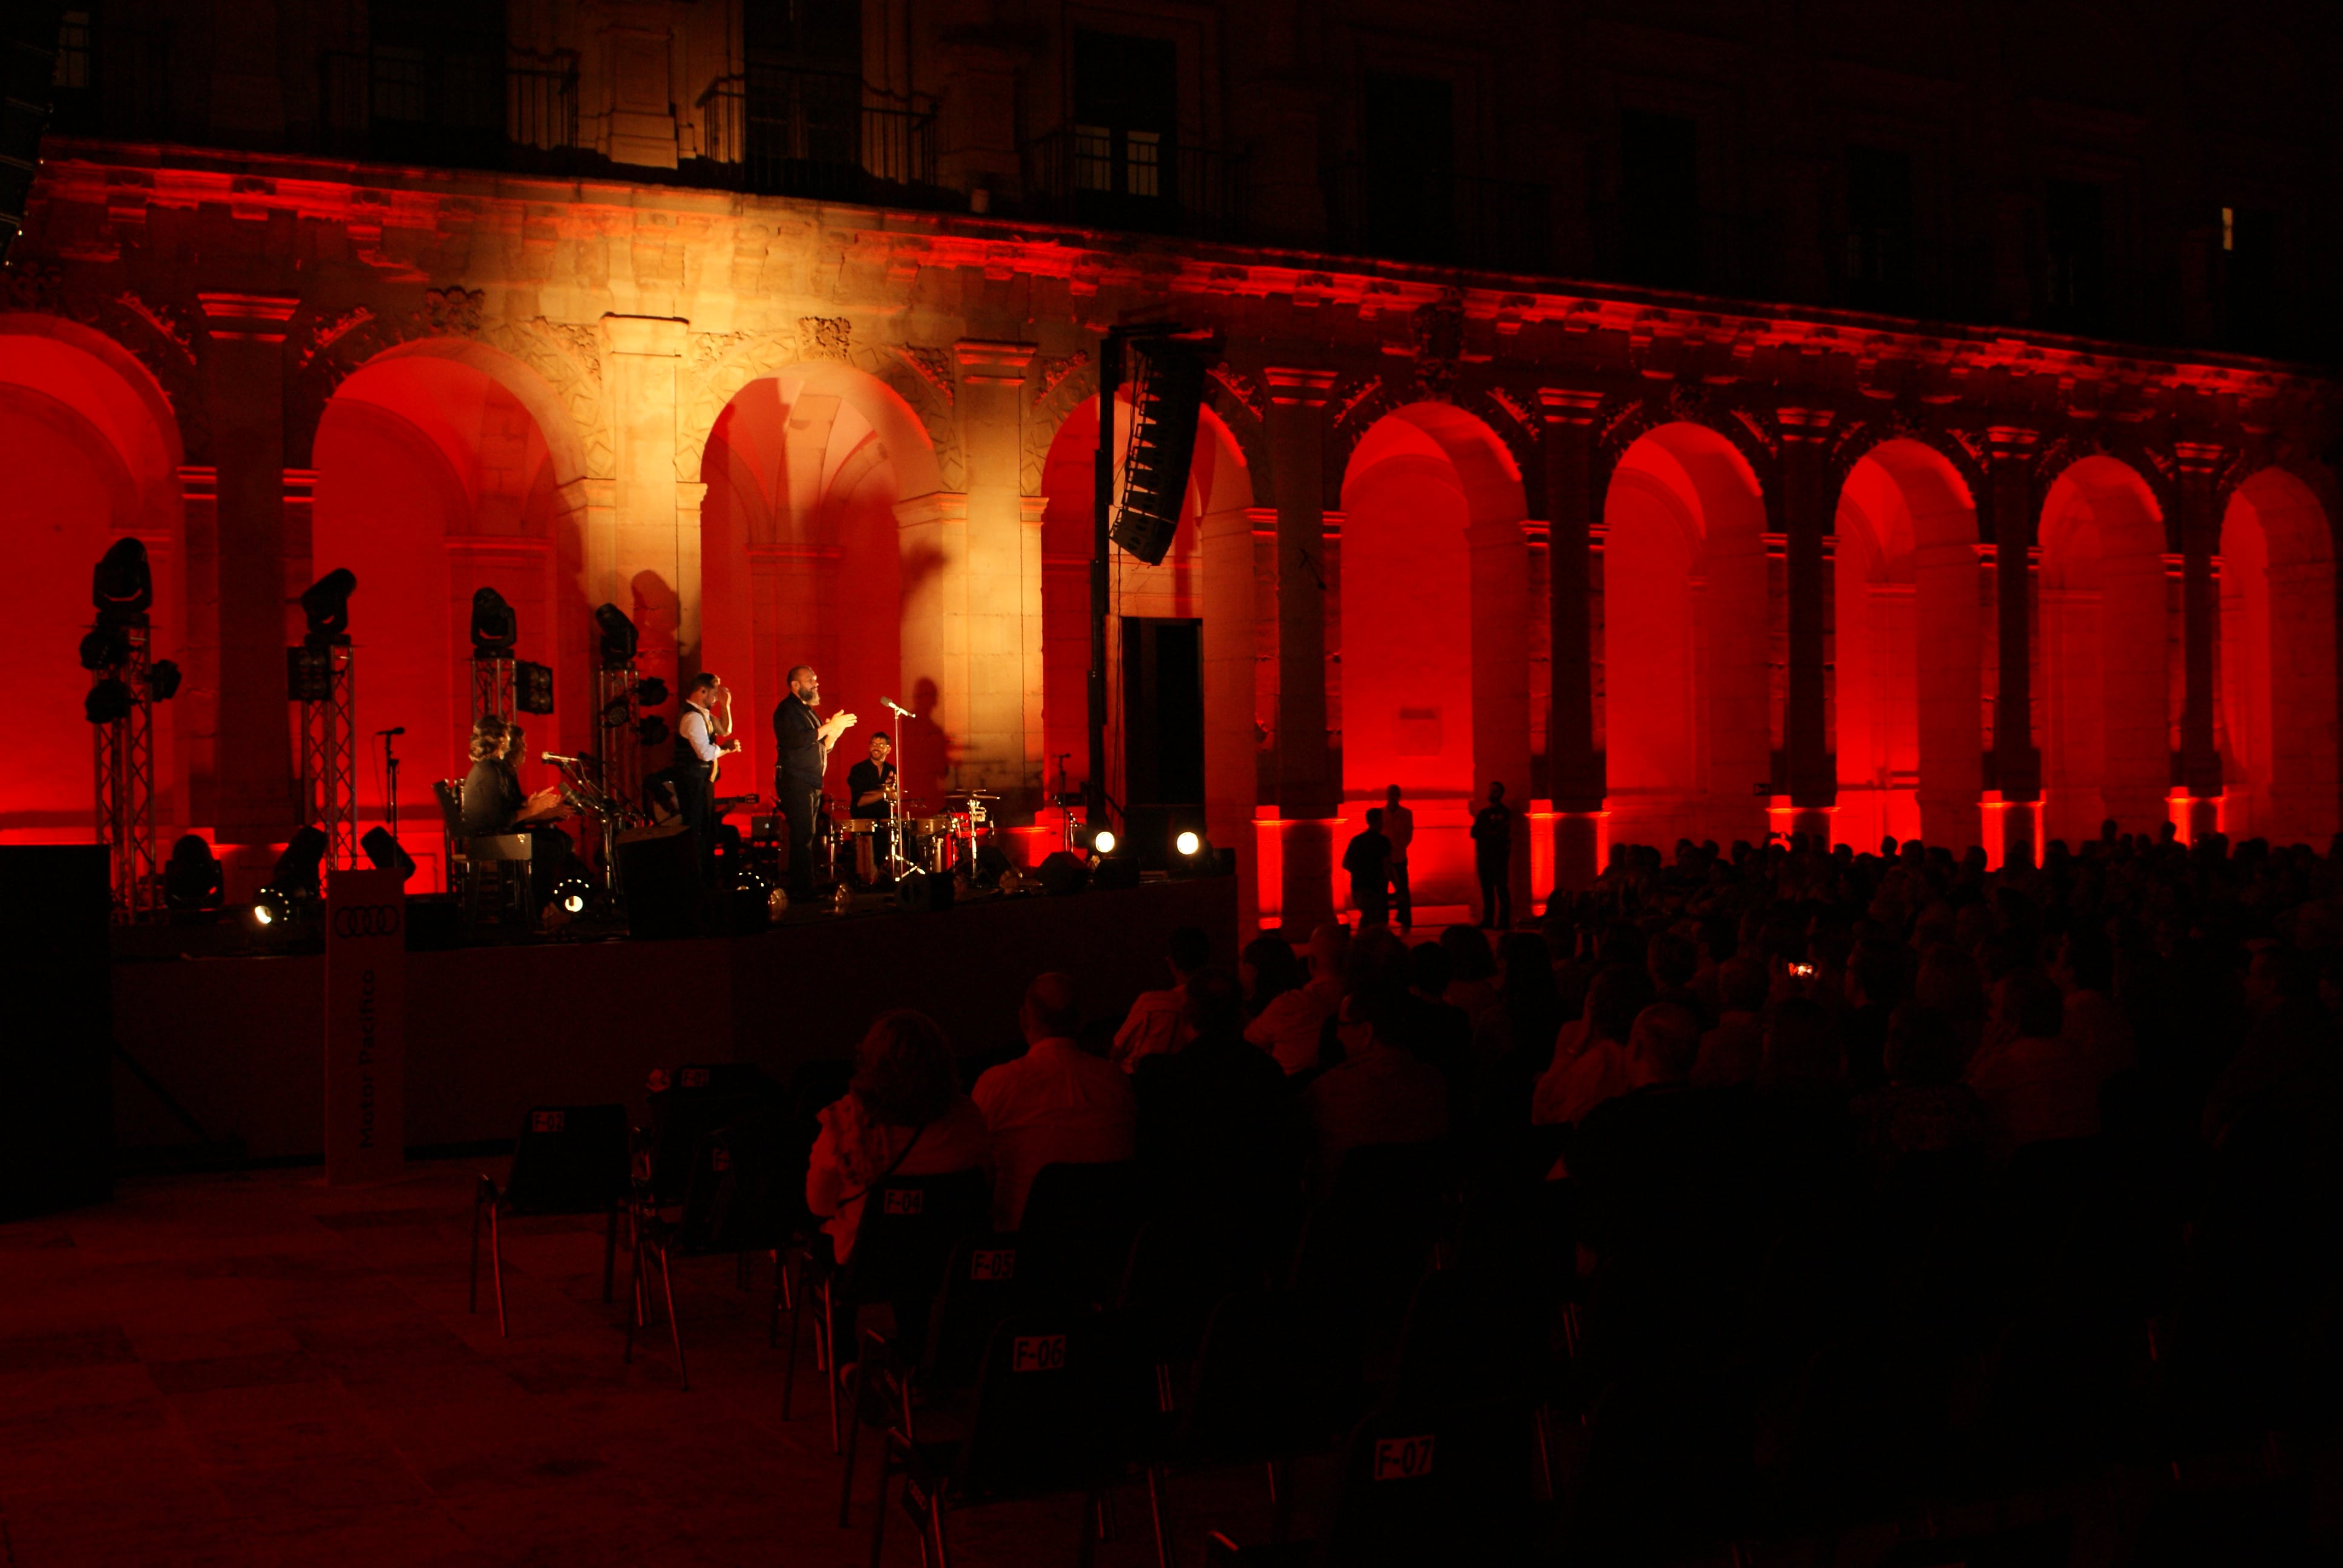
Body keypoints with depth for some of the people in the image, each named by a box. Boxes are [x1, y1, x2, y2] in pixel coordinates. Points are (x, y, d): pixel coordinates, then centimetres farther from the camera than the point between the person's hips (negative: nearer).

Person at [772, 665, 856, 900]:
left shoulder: (807, 710, 22)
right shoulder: (787, 710, -7)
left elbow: (821, 747, 24)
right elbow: (798, 739, -22)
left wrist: (834, 733, 3)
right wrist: (829, 726, -16)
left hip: (811, 783, 9)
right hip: (795, 781, -9)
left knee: (806, 837, 8)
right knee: (803, 837, -13)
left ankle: (804, 889, 9)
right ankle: (802, 891, -14)